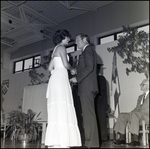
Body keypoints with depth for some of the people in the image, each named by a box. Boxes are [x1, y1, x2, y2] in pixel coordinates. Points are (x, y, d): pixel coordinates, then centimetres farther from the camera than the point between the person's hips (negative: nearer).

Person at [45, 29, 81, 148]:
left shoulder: (55, 50, 25)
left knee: (57, 110, 3)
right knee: (62, 109, -14)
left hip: (55, 78, 9)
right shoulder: (61, 47, -1)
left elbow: (50, 68, 21)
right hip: (61, 78, -9)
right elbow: (66, 64, -12)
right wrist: (72, 69, 7)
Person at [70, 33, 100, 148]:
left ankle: (92, 142, -6)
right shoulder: (87, 50, 25)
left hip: (86, 86, -10)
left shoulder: (88, 49, -4)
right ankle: (92, 141, 14)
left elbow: (89, 67, -17)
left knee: (88, 114, -9)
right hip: (87, 87, 10)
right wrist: (77, 72, 9)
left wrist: (77, 78, -13)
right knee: (88, 114, 9)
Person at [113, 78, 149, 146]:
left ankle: (135, 140, -38)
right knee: (122, 115, -8)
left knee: (135, 114, -38)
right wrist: (132, 111, -2)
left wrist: (134, 112, -17)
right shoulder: (140, 96, 28)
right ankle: (122, 138, -12)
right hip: (137, 114, 8)